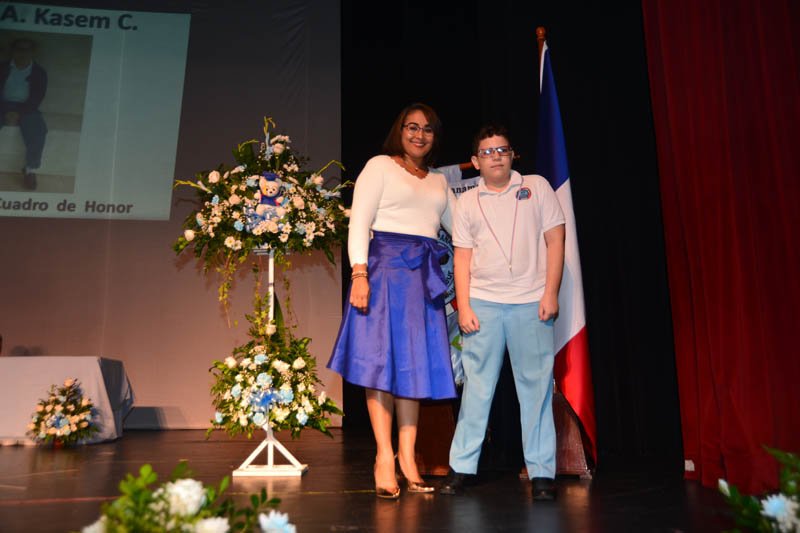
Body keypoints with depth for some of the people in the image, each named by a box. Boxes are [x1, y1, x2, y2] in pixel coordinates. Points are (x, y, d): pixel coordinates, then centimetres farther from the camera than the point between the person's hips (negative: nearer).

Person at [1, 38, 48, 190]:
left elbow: (36, 99, -2)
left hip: (26, 108, -1)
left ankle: (30, 169, -22)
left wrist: (19, 113, -18)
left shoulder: (39, 72, 10)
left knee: (37, 131, -33)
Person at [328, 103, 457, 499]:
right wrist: (359, 272, -16)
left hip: (424, 274, 6)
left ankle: (407, 458, 10)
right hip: (386, 266, -5)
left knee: (416, 363, 4)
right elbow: (358, 223, -4)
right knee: (383, 359, -6)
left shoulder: (438, 181, 23)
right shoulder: (380, 166, 6)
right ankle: (384, 457, -2)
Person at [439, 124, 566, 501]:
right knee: (476, 386, 4)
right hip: (483, 303, 1)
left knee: (536, 386, 1)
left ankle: (542, 472, 10)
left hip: (531, 303, -1)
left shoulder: (536, 187, 7)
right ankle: (462, 466, 12)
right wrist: (463, 306, -1)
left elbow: (555, 240, 4)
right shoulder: (467, 202, 11)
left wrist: (551, 293, -5)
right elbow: (462, 257, 8)